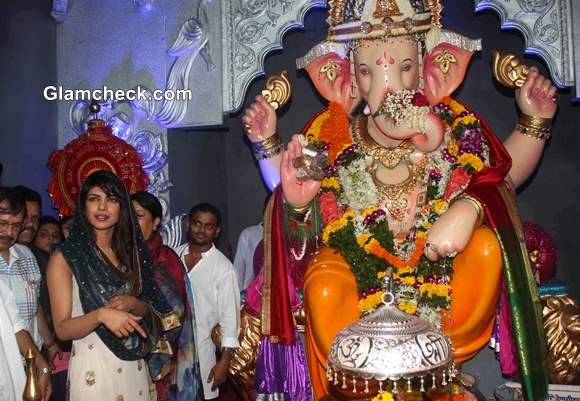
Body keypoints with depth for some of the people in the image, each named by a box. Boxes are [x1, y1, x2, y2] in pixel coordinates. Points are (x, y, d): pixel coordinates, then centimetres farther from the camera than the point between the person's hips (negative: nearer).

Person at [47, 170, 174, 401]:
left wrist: (132, 304, -10)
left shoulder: (129, 252, 7)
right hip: (92, 367, -5)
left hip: (134, 366, 5)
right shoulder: (64, 257, -7)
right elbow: (62, 329, -11)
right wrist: (100, 315, -28)